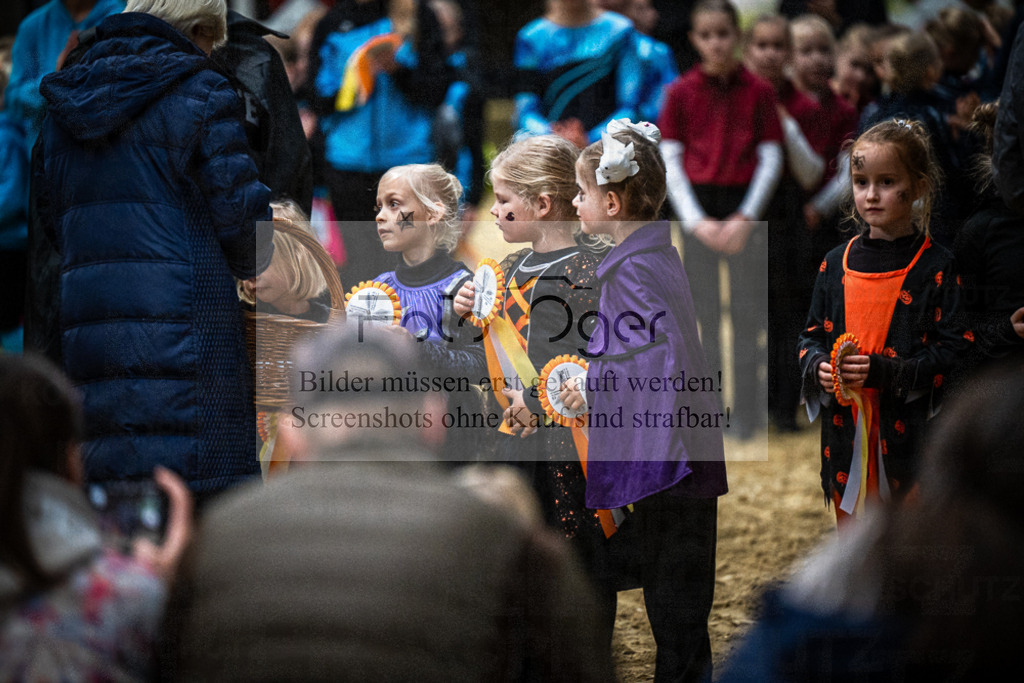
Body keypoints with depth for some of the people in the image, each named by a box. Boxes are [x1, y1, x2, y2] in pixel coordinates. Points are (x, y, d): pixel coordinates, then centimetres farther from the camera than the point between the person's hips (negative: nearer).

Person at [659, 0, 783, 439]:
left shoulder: (757, 91, 0)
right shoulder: (680, 92, 2)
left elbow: (771, 159, 0)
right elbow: (670, 161, 1)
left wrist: (746, 218, -9)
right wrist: (697, 222, -9)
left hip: (745, 208, -1)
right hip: (697, 206, 1)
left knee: (746, 312, 0)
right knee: (705, 312, 4)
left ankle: (746, 412, 6)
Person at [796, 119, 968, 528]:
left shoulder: (935, 268, -5)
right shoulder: (837, 264, 9)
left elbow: (954, 352, -10)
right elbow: (812, 336, 17)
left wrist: (884, 372, -19)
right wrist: (819, 368, -5)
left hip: (910, 440, -4)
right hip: (845, 441, 4)